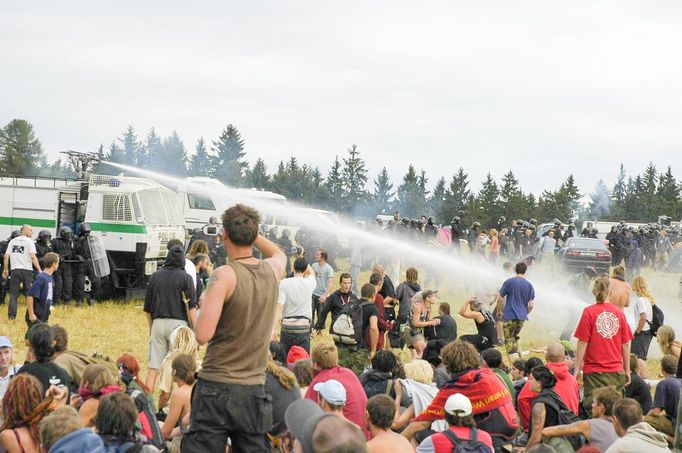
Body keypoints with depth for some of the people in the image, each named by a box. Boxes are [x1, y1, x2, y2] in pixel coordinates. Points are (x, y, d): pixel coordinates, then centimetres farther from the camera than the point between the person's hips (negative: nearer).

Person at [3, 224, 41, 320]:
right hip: (26, 270, -3)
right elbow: (33, 257, -14)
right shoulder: (29, 241, -3)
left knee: (13, 293, 7)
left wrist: (5, 269, 16)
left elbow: (6, 256, 6)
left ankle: (11, 315, 3)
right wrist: (39, 270, -14)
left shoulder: (12, 241, 11)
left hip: (14, 270, 3)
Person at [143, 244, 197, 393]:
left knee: (153, 368, 3)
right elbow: (191, 307, -6)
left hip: (158, 323, 3)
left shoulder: (155, 276, 9)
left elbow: (148, 308, 14)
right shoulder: (186, 278, -1)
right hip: (178, 323, -3)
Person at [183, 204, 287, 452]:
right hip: (254, 389, 5)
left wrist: (203, 304, -2)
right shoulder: (272, 270, 4)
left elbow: (203, 335, -19)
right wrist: (251, 233, 26)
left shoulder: (224, 275, -14)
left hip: (217, 387, -5)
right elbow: (279, 254, 32)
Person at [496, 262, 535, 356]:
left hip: (510, 316, -4)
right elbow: (531, 305, 2)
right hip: (522, 317, 4)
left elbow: (500, 299, -4)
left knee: (509, 340, -1)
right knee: (515, 337, 23)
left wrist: (499, 311, 11)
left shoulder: (509, 282, -5)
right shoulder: (529, 285, 4)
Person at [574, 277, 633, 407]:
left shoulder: (589, 312, -6)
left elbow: (583, 343, -6)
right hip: (616, 372, 3)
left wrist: (577, 368, 1)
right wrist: (627, 371, 15)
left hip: (594, 371, -3)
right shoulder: (619, 312, 2)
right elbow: (626, 344, 6)